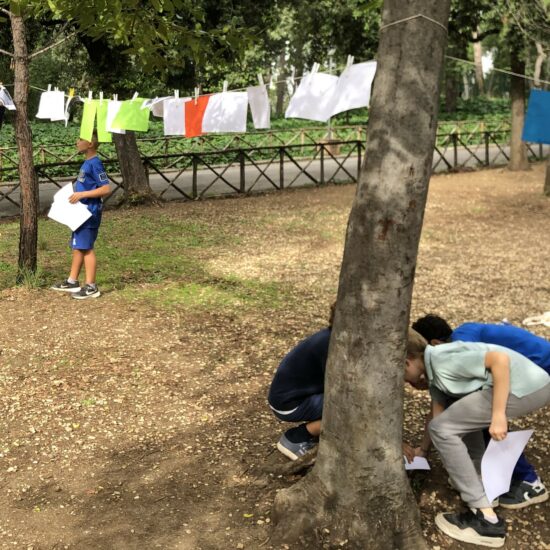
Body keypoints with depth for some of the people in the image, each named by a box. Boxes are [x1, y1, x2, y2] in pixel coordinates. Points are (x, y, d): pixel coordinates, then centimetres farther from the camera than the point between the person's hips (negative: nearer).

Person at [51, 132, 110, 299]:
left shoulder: (95, 164, -17)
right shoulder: (87, 163, 12)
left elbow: (106, 188, -23)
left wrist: (82, 194, -23)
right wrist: (76, 193, 11)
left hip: (89, 213, -10)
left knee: (86, 248, -5)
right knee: (77, 246, 15)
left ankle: (91, 287, 2)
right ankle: (72, 281, 24)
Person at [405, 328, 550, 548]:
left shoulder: (442, 359, -13)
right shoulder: (433, 368, 17)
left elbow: (500, 359, -22)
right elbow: (439, 408, 28)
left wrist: (498, 415, -20)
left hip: (527, 387, -10)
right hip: (532, 385, 10)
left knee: (442, 429, -7)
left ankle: (486, 518, -7)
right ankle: (478, 475, 31)